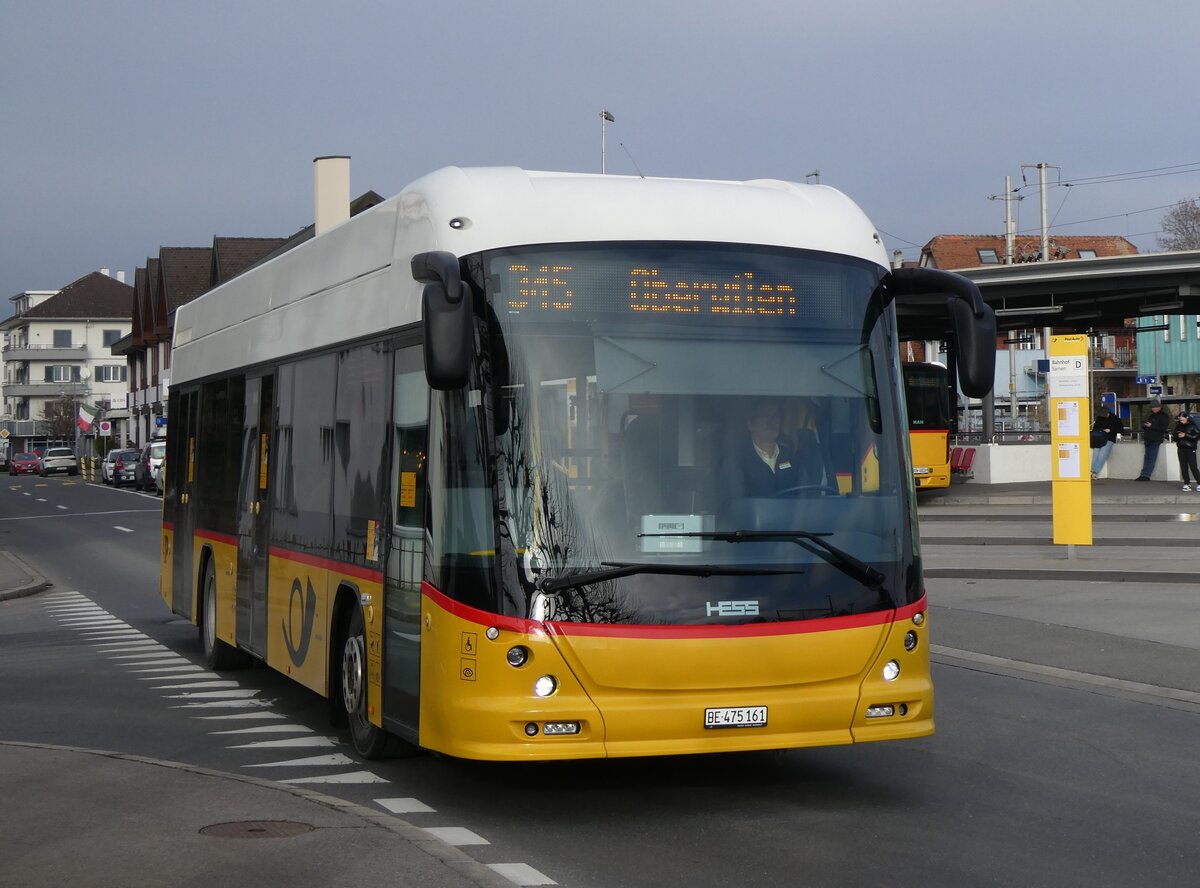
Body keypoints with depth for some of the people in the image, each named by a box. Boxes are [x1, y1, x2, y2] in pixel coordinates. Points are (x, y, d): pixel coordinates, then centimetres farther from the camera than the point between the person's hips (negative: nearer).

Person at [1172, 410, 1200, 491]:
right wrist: (1178, 436, -10)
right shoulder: (1178, 426, 8)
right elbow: (1174, 437, 13)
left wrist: (1186, 435, -16)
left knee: (1193, 466, -7)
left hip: (1190, 449, -4)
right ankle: (1186, 483, 11)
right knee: (1183, 467, 4)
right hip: (1181, 449, 4)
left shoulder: (1192, 426, -5)